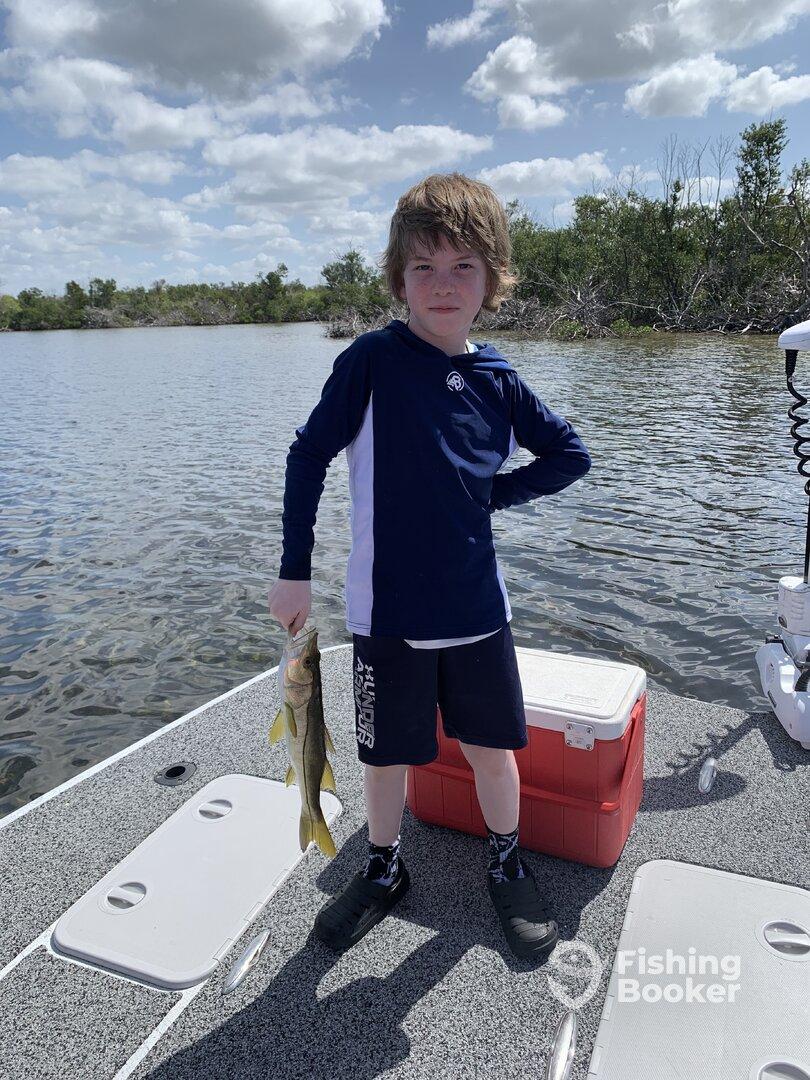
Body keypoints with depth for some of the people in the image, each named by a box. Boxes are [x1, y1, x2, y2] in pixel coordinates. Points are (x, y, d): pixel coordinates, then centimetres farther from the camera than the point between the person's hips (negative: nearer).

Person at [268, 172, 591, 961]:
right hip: (387, 608, -2)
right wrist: (293, 571, -6)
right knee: (389, 753, 13)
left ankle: (507, 865, 41)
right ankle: (382, 871, 40)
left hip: (476, 606, 3)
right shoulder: (373, 359, -10)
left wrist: (493, 497, 0)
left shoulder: (497, 379, 0)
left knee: (492, 745, 14)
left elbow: (569, 456, 12)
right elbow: (308, 457, -6)